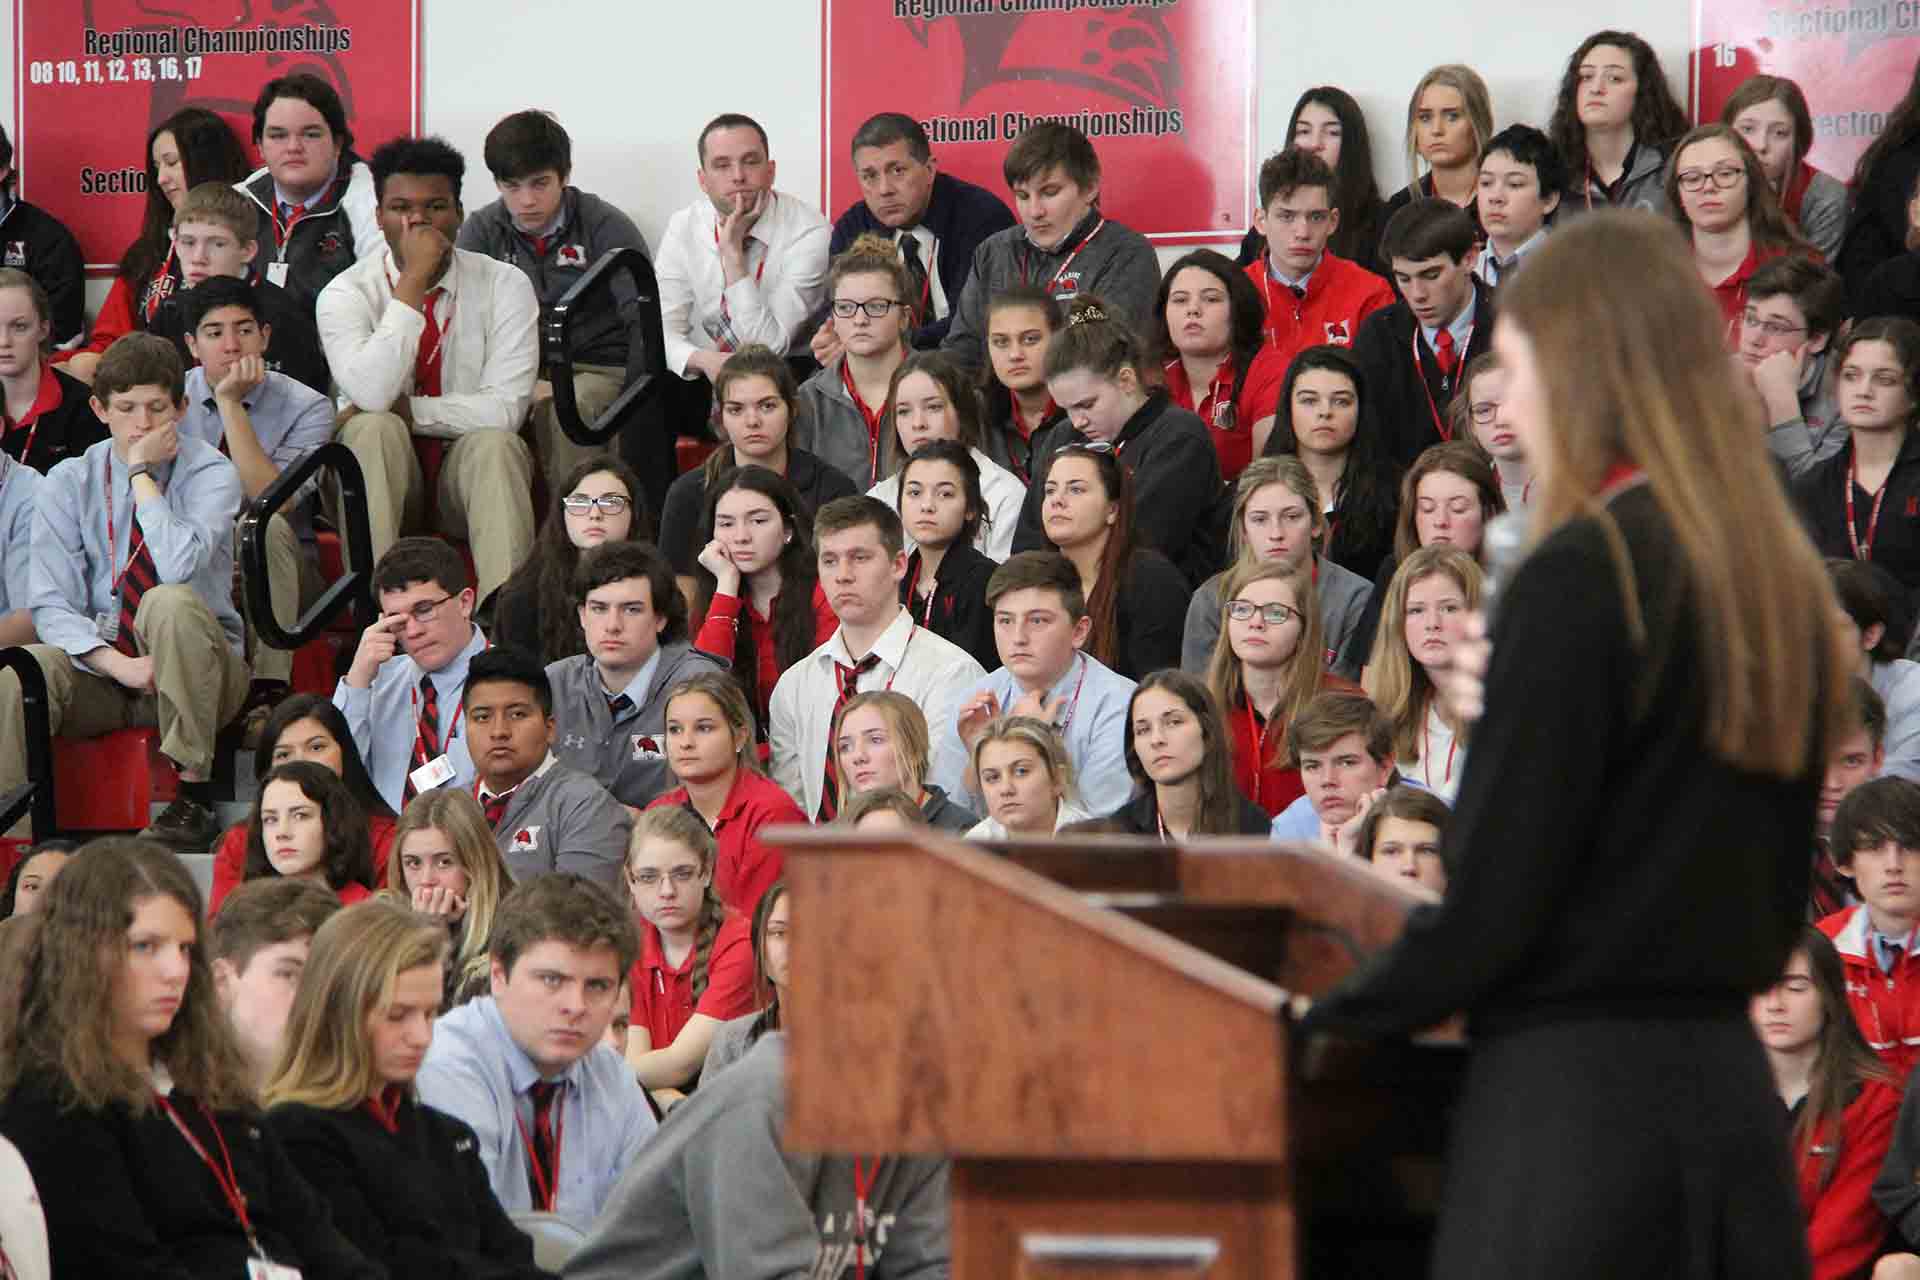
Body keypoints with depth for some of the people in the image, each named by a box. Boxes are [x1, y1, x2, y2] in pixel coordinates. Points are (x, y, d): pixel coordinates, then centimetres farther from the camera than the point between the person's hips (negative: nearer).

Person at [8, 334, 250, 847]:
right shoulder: (69, 483, 2)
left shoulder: (211, 473, -5)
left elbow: (180, 566, -25)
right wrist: (121, 666, -22)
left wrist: (142, 475, -16)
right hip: (100, 666, 1)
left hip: (197, 669, -1)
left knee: (171, 602, -36)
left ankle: (194, 794, -27)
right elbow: (52, 606, -6)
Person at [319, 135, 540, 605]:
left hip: (471, 471, 0)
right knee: (374, 429, -30)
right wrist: (412, 281, -21)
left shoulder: (505, 285, -3)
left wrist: (405, 409, -18)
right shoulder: (346, 293, -4)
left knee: (494, 443, -31)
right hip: (384, 469, 0)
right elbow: (371, 394, -23)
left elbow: (505, 408, -12)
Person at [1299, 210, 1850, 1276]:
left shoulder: (1580, 576, -13)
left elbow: (1494, 899, -13)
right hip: (1730, 1081, 7)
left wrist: (1324, 1019, 0)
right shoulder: (1778, 577, 9)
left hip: (1571, 1099, -7)